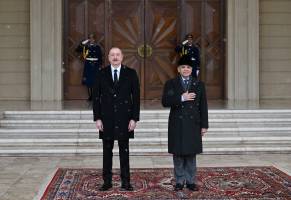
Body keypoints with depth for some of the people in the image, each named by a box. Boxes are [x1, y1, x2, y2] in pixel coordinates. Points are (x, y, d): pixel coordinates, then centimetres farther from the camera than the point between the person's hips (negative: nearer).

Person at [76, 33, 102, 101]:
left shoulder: (97, 47, 2)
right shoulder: (86, 46, 5)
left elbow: (100, 57, 3)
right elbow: (77, 50, -3)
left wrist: (100, 66, -2)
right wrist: (82, 44, -11)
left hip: (95, 65, -1)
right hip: (88, 65, 1)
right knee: (88, 81, 2)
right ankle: (90, 96, 10)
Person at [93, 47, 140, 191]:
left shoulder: (131, 73, 1)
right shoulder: (101, 74, 3)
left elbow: (136, 97, 0)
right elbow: (96, 97, 3)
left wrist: (134, 118, -6)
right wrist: (97, 118, -4)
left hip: (124, 118, -1)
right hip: (107, 118, 1)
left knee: (124, 151, 6)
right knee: (107, 150, 7)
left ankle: (125, 182, 14)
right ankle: (107, 181, 16)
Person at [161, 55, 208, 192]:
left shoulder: (199, 85, 8)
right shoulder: (171, 84, 4)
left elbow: (203, 107, 6)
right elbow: (165, 102, -8)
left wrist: (204, 125, 2)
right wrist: (181, 98, -18)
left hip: (193, 125, 1)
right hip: (177, 125, -1)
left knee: (191, 154, 5)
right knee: (178, 155, 3)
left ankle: (191, 181, 14)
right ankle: (179, 181, 13)